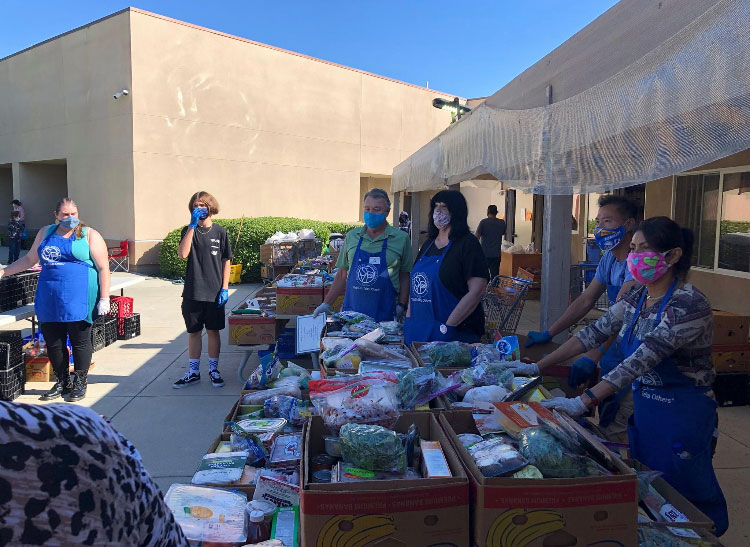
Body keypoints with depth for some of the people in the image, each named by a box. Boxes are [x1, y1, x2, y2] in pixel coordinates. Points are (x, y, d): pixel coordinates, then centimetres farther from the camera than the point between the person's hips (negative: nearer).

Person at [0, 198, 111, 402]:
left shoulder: (90, 235, -1)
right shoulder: (46, 233, 14)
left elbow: (103, 268, -5)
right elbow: (29, 259, 25)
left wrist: (104, 298, -10)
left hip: (78, 299, -5)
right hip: (49, 300, 5)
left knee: (80, 342, 3)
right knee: (53, 343, 10)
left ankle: (80, 383, 18)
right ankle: (62, 382, 26)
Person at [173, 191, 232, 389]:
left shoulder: (220, 232, 1)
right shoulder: (189, 230, 3)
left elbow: (226, 262, 3)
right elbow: (183, 254, -15)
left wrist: (225, 288, -4)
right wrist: (193, 225, -17)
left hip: (214, 293, -1)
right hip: (193, 292, 1)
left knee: (213, 331, 8)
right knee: (194, 332, 10)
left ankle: (213, 370, 21)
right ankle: (193, 372, 21)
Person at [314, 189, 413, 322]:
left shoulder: (401, 238, 0)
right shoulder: (352, 236, 7)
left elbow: (405, 276, 2)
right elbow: (342, 274, 12)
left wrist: (401, 306, -7)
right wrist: (326, 304, 8)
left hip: (385, 314, -2)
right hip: (352, 310, 2)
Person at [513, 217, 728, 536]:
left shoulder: (690, 305, -22)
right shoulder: (637, 296, 1)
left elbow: (642, 359, -31)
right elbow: (595, 332, 1)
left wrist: (584, 401, -37)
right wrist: (538, 366, -5)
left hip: (682, 415, -7)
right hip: (643, 406, 7)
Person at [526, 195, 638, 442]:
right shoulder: (609, 259, 9)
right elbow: (586, 301, 15)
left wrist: (593, 356, -37)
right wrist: (548, 334, 13)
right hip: (614, 351, 9)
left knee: (616, 433, -8)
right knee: (605, 425, 16)